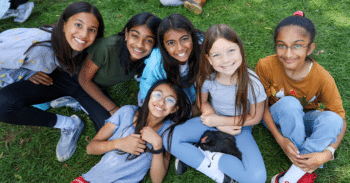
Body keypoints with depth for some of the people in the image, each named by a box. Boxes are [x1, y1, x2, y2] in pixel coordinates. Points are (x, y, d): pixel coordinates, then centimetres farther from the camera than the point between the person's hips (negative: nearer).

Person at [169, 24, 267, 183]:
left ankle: (195, 157, -15)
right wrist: (220, 126, -17)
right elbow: (202, 102, 0)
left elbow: (255, 118, -12)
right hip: (214, 121, 2)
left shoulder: (252, 83, -26)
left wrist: (219, 120, -19)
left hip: (240, 127, -1)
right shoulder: (206, 77, -19)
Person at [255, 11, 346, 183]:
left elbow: (340, 119, -18)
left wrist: (327, 153, -34)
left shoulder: (322, 78, -24)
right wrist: (279, 138, -26)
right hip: (276, 118, 0)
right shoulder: (266, 66, -25)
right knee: (289, 103, -34)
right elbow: (262, 105, -14)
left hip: (305, 120, 1)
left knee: (332, 119, -31)